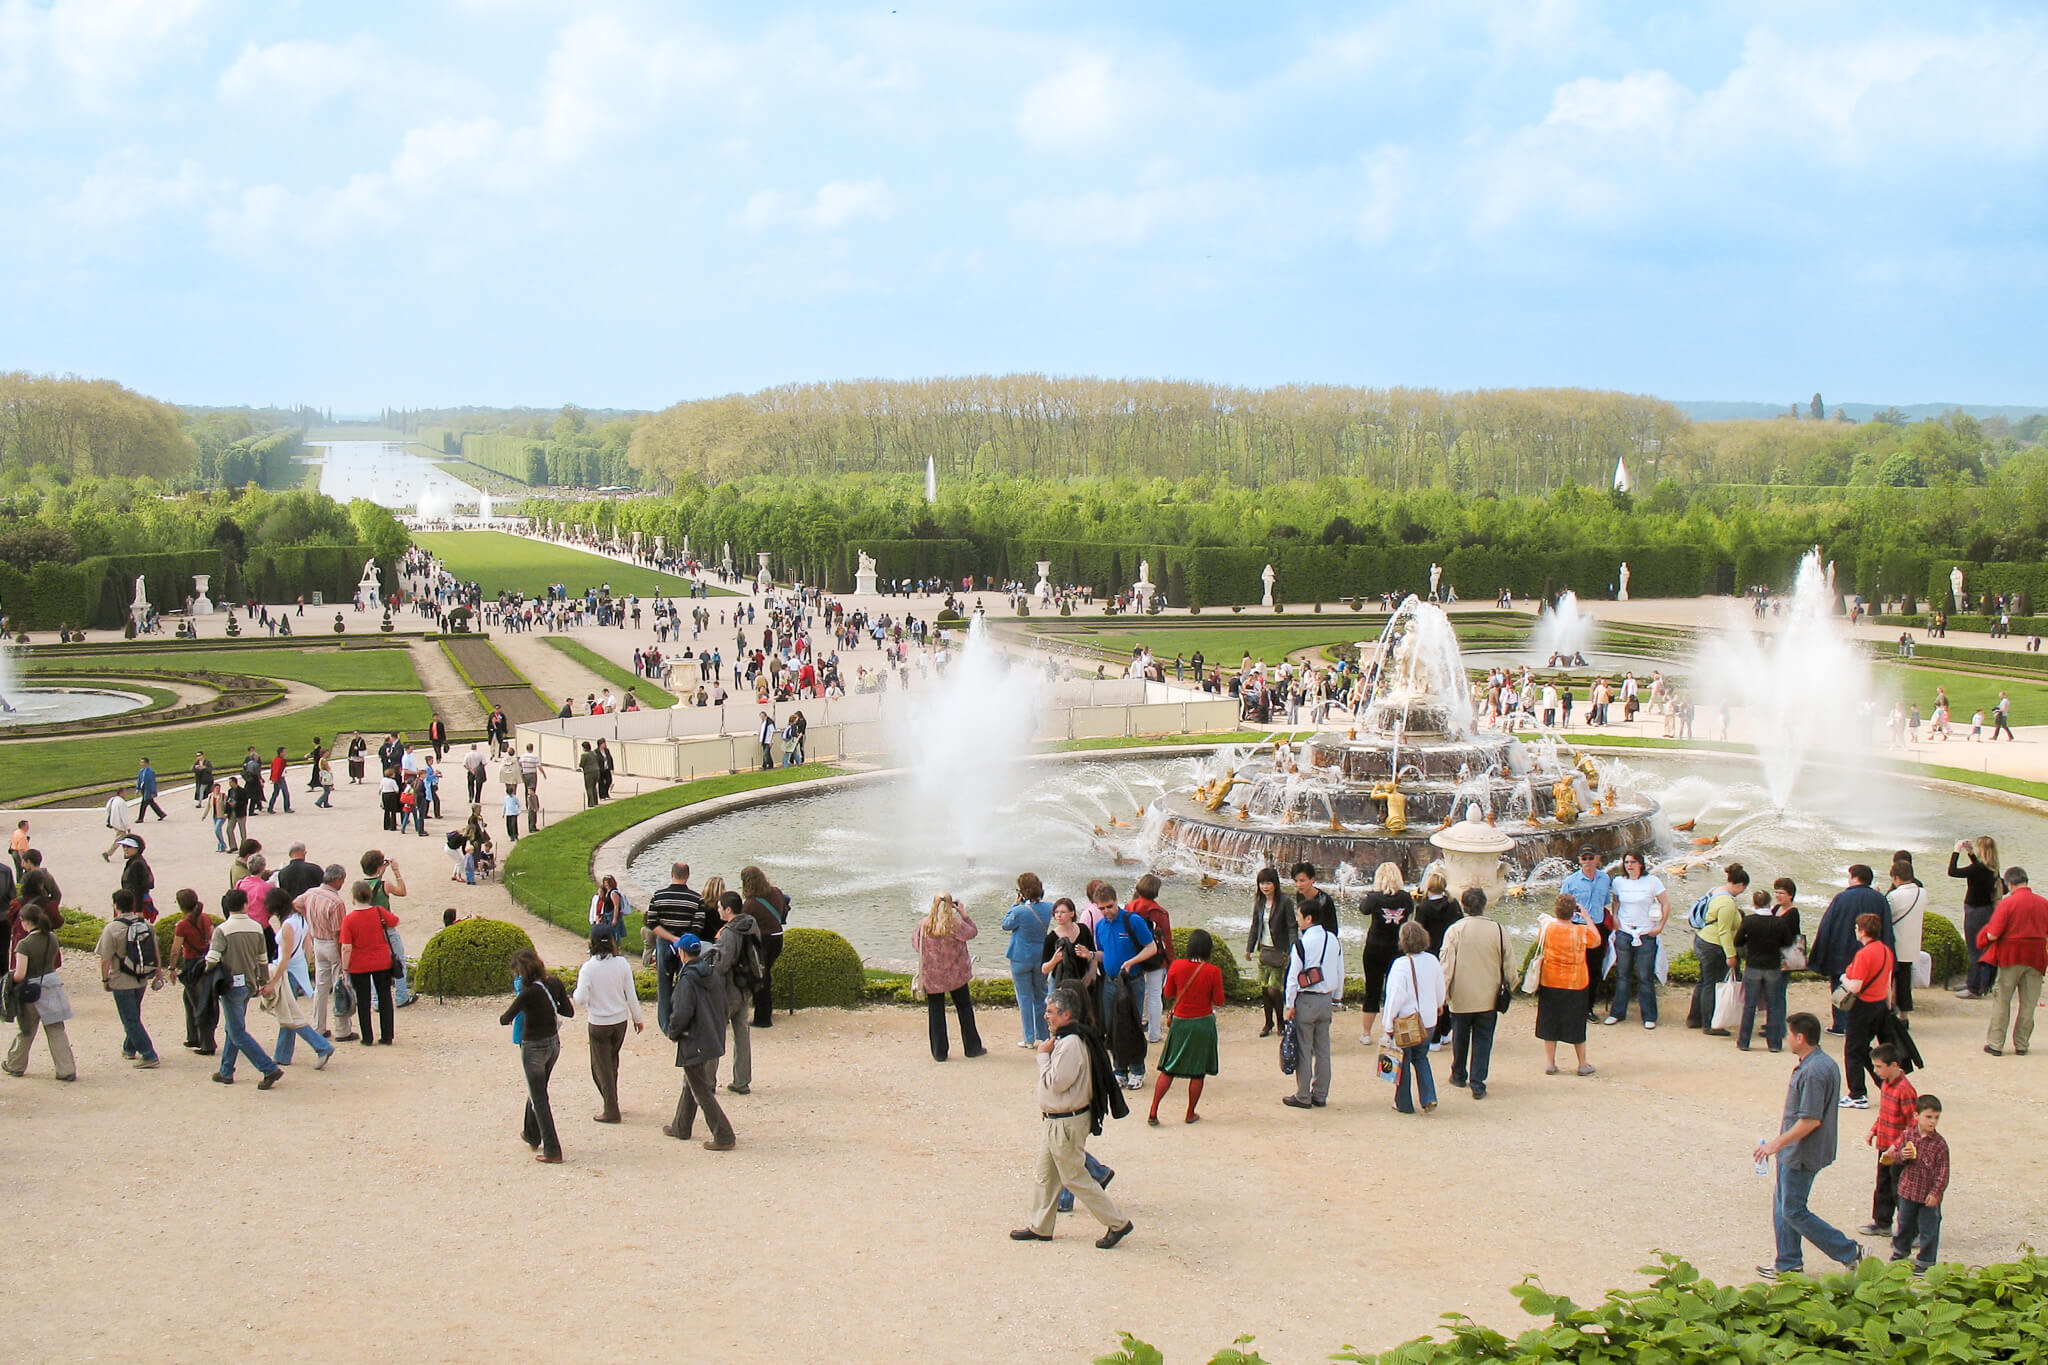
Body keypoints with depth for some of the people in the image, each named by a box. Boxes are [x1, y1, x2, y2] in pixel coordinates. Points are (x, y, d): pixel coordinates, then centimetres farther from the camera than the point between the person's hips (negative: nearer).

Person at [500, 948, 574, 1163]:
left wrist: (511, 1009, 8)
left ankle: (552, 1151, 4)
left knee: (539, 1099, 3)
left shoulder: (529, 992, -25)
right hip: (554, 1043, 7)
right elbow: (569, 1012, 1)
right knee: (536, 1091, 27)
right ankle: (532, 1135, 45)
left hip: (533, 1047, -7)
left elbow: (504, 1020, -14)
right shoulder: (554, 983, -6)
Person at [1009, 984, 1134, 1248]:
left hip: (1067, 1124, -10)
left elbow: (1055, 1083, -24)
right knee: (1046, 1175, 18)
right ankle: (1039, 1227, 29)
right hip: (1055, 1119, 10)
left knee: (1075, 1178, -1)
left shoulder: (1070, 1044, -24)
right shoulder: (1065, 1039, 9)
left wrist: (1043, 1056, -13)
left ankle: (1117, 1223, 7)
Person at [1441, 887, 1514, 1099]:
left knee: (1460, 1037, 18)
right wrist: (1510, 986, 18)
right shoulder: (1498, 931, -9)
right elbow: (1508, 965, 0)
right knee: (1483, 1040, 7)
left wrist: (1443, 996, -2)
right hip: (1488, 998, 0)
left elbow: (1446, 966, -11)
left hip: (1461, 997, 0)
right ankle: (1477, 1083, 3)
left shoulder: (1455, 931, -12)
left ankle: (1459, 1075, 35)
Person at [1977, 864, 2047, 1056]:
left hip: (2010, 956, -3)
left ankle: (1995, 1044, 7)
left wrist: (1986, 935, 5)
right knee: (2028, 1003, 11)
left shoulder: (2007, 903, -14)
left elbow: (1993, 935, -16)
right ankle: (2022, 1044, 15)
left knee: (2001, 1001, 6)